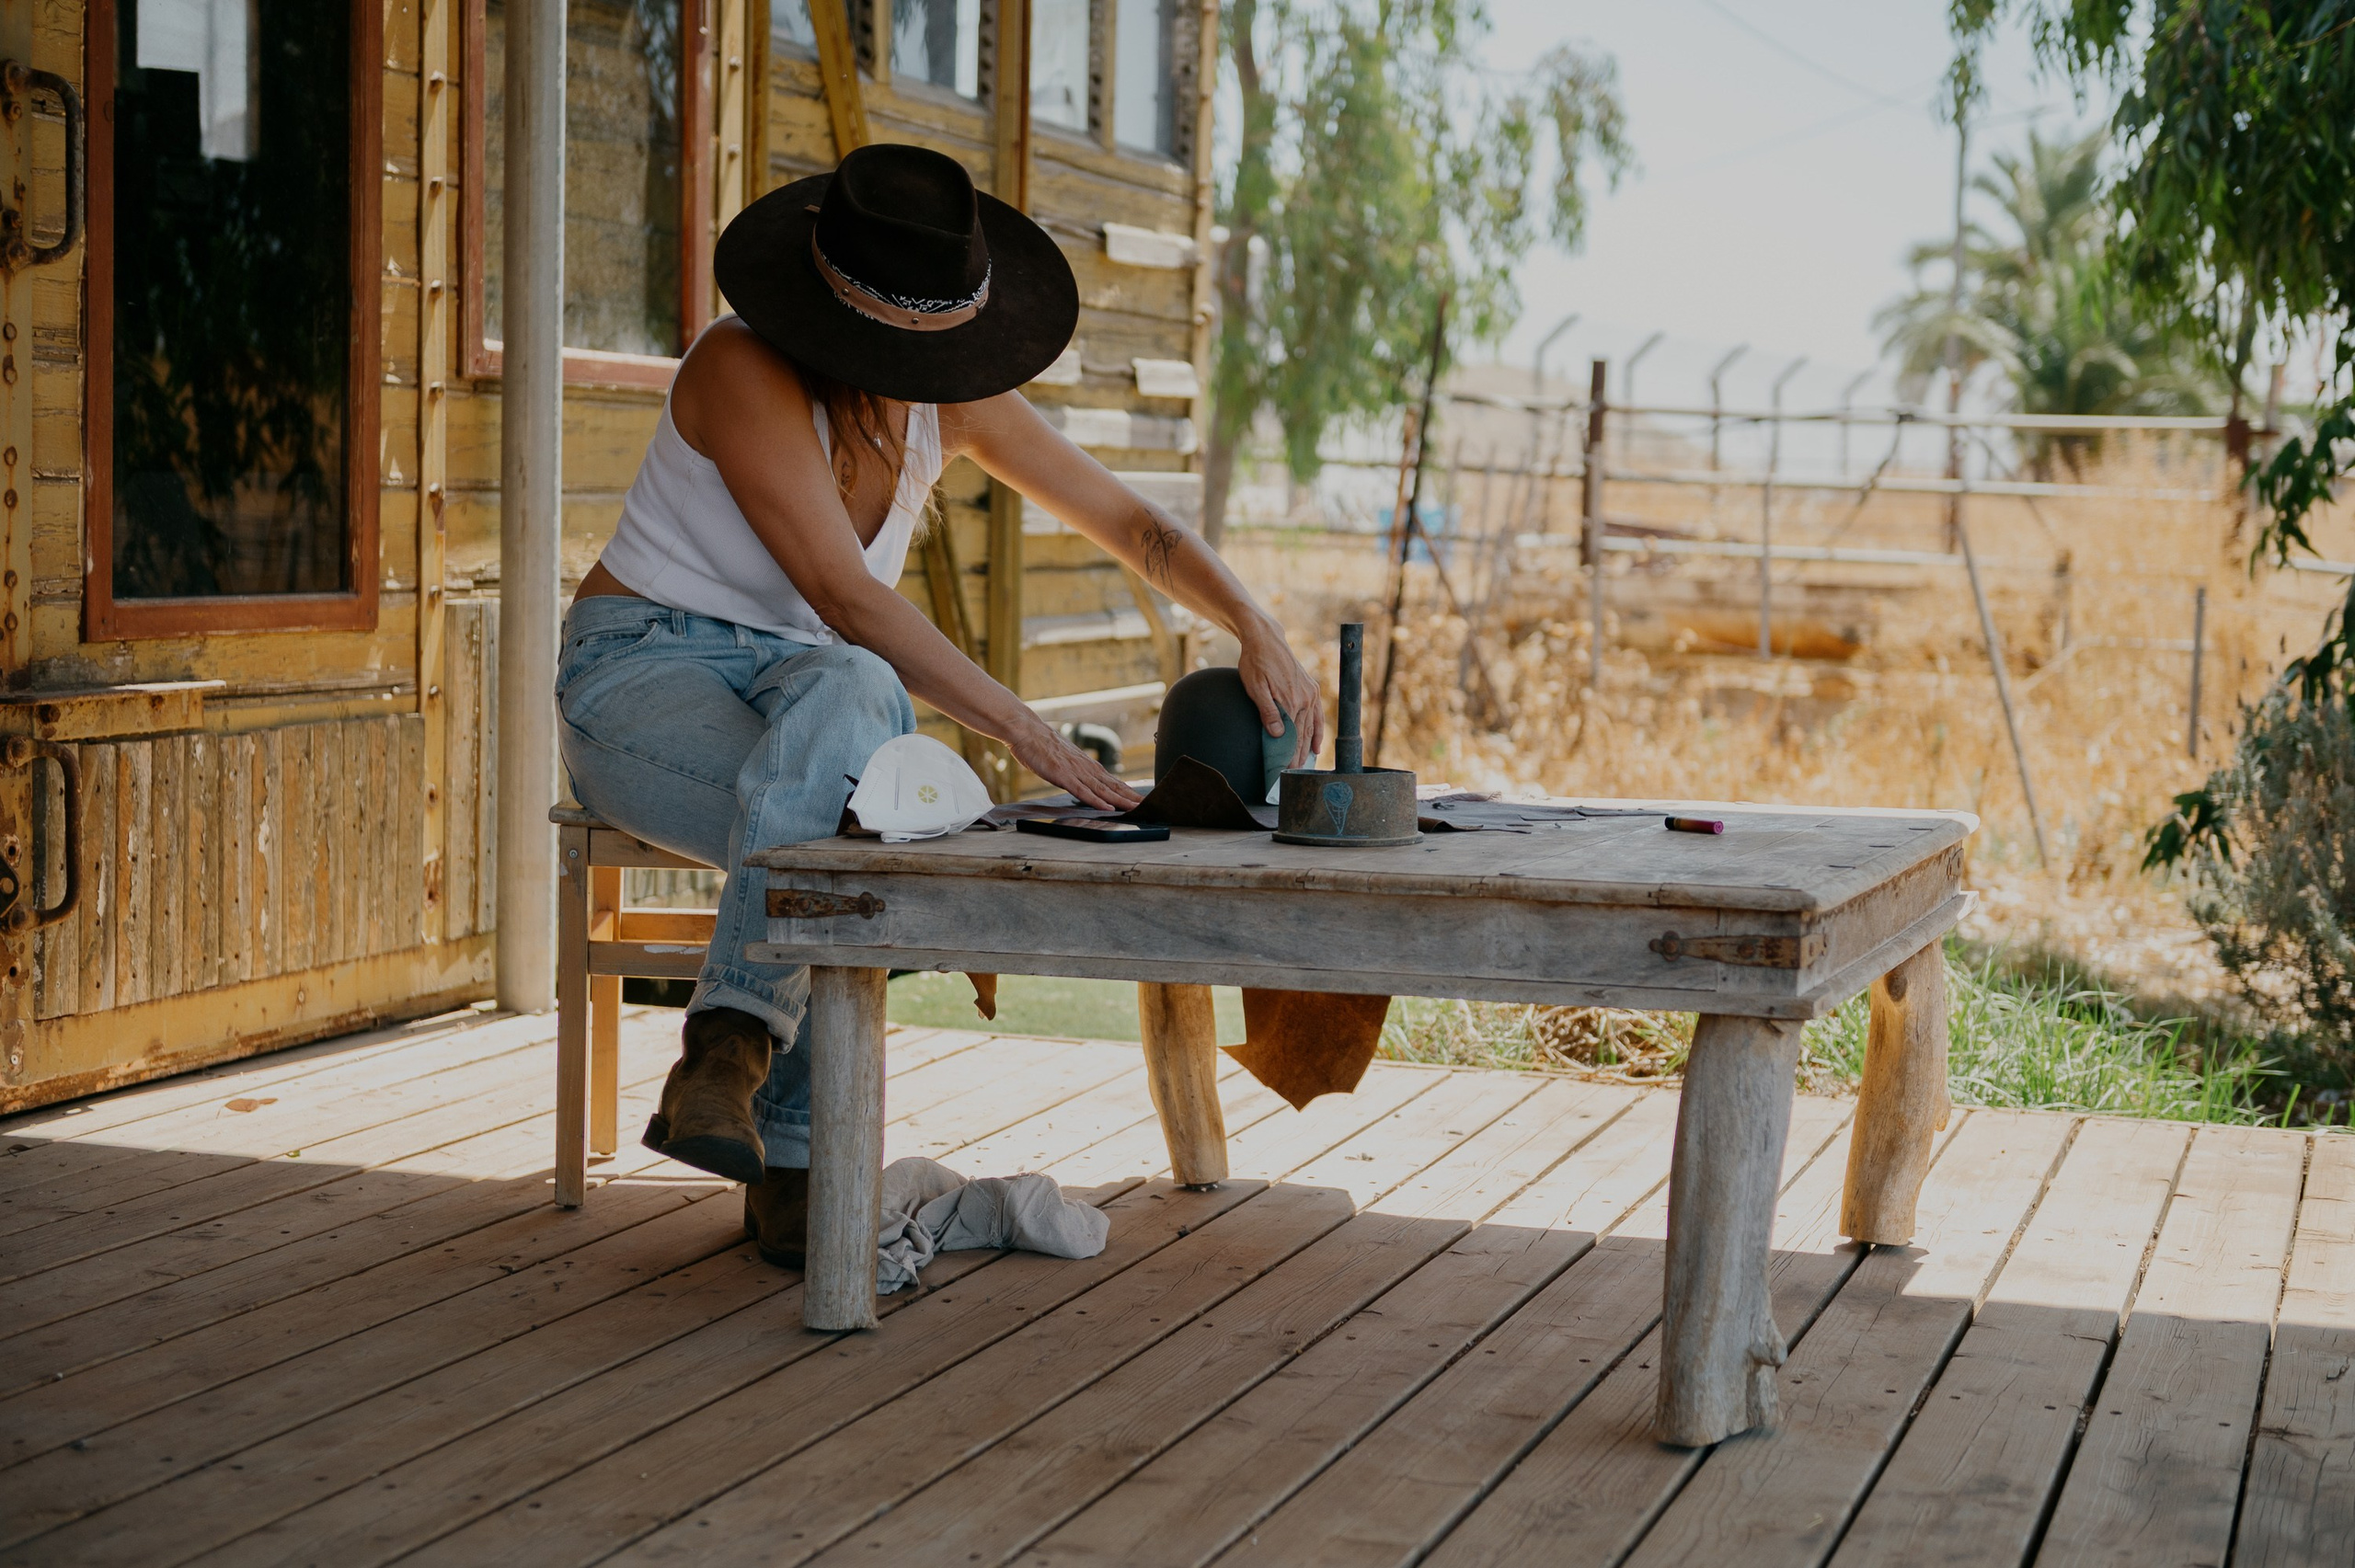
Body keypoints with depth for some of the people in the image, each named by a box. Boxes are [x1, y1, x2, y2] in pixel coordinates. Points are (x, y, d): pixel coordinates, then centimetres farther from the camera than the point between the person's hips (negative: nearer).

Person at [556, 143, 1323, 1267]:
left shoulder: (950, 401, 0)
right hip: (645, 669, -5)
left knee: (842, 695, -36)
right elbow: (845, 596, -29)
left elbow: (1132, 525, 6)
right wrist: (1025, 732, -35)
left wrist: (1257, 631, -13)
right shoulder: (743, 370, -20)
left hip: (806, 684, 5)